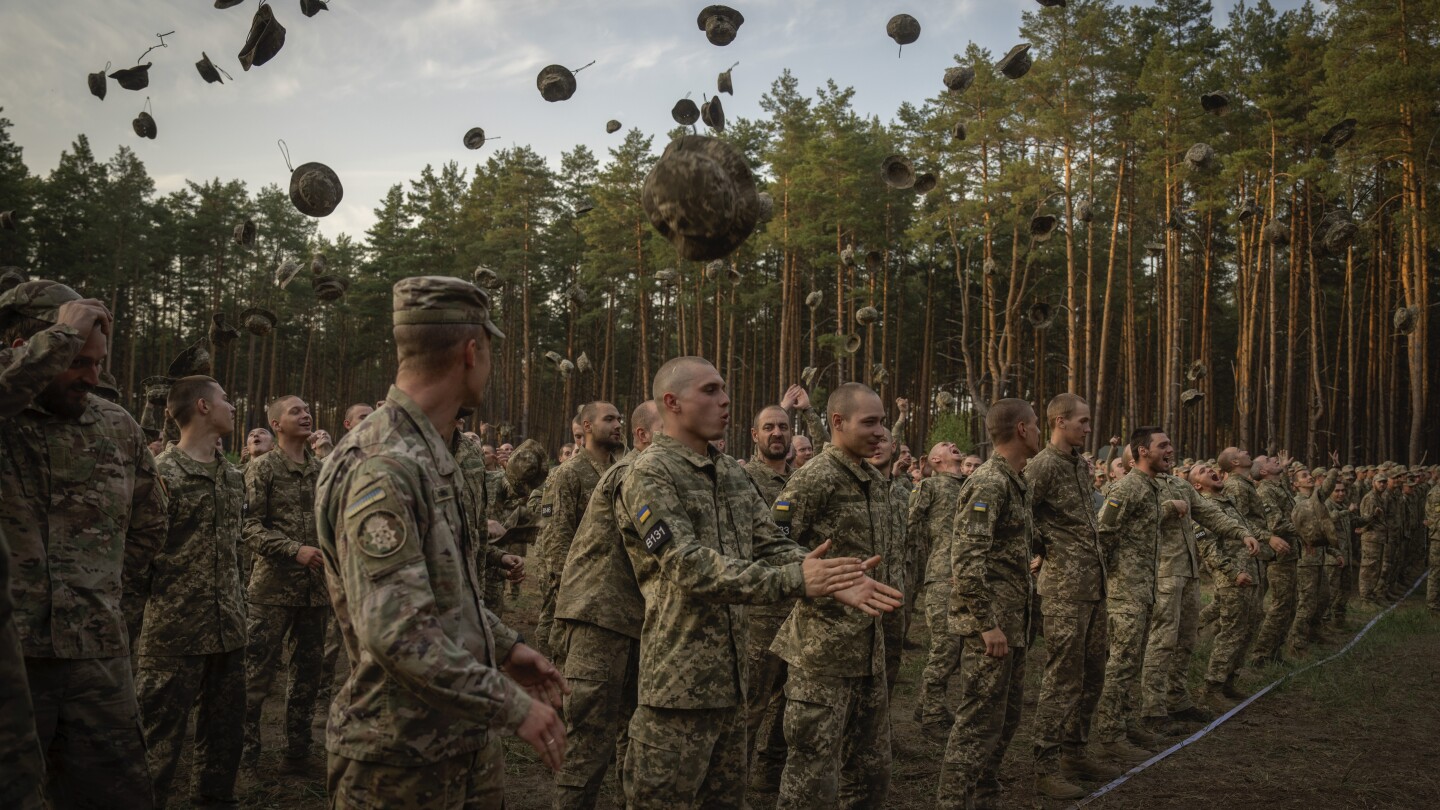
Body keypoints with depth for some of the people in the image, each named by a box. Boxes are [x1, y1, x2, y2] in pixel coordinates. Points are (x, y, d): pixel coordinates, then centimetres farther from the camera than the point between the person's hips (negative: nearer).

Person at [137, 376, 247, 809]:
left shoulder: (233, 476, 13)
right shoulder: (161, 472, -10)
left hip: (228, 628, 7)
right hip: (174, 630, -7)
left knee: (225, 732, 15)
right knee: (159, 740, 1)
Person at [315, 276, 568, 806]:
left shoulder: (432, 457, 10)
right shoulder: (380, 467, -23)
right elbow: (396, 633, -29)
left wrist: (505, 646, 13)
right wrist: (513, 705, -23)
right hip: (403, 763, -9)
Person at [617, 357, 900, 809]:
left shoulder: (732, 473, 12)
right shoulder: (651, 475, -14)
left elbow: (773, 546, 6)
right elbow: (690, 567, -24)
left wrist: (832, 582, -13)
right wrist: (793, 581, -30)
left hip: (730, 677, 8)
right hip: (677, 681, -8)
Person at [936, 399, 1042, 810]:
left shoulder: (1015, 482, 14)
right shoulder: (988, 482, -16)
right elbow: (966, 559, -24)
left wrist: (1022, 606, 18)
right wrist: (987, 623, -24)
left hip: (1012, 622, 10)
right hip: (991, 624, -10)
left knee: (1006, 717, 17)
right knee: (978, 722, -4)